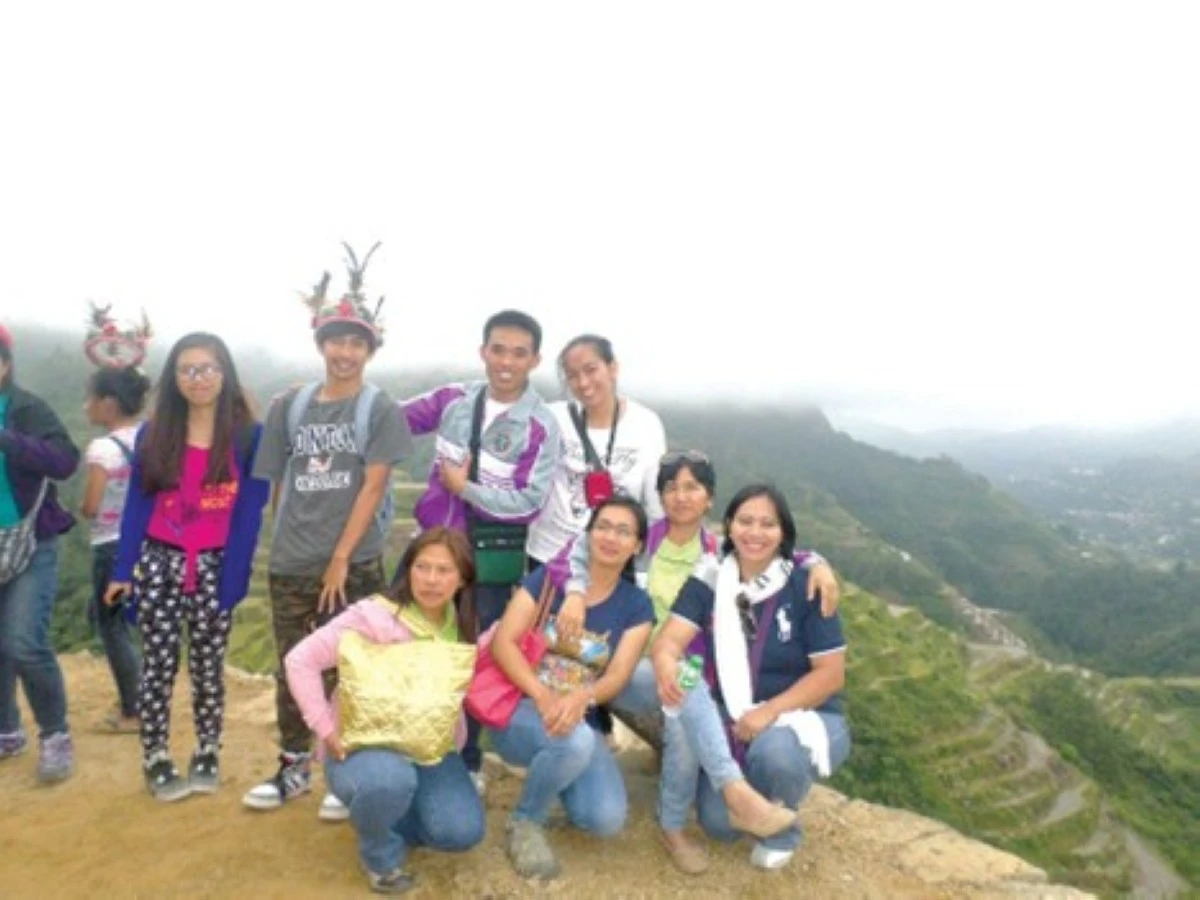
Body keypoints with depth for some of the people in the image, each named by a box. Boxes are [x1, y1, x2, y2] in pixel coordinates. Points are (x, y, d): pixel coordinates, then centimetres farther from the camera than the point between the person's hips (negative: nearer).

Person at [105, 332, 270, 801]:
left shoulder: (249, 436, -3)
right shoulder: (153, 434, 5)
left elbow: (249, 513, -6)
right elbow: (137, 504, 6)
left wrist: (231, 581, -11)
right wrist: (122, 570, 1)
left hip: (215, 568, -1)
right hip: (158, 563, 2)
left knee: (208, 667, 8)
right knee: (160, 664, 5)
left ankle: (207, 756, 24)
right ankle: (156, 761, 20)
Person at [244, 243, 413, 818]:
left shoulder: (379, 409, -5)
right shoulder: (290, 406, 6)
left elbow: (373, 486, -11)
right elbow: (278, 484, 11)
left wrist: (339, 559, -14)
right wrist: (290, 542, 9)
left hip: (354, 564, -4)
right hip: (288, 565, 4)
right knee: (291, 668, 14)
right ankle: (294, 767, 31)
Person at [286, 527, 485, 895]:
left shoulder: (460, 626, 0)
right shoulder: (374, 616, -18)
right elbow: (300, 660, -17)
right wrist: (325, 729, -20)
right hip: (362, 747, -4)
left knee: (462, 832, -16)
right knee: (390, 779, -39)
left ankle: (387, 815, 17)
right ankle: (381, 855, -3)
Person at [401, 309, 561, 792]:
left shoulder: (541, 425, -13)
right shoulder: (453, 398, -1)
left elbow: (529, 502, -16)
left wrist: (464, 486, -14)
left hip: (492, 556, -4)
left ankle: (465, 761, 29)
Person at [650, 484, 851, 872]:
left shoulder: (805, 587, -12)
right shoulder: (708, 583, -5)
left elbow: (831, 674, -12)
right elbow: (668, 640, -17)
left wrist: (769, 711, -25)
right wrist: (665, 668, -42)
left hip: (805, 717, -2)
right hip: (732, 724, 3)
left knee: (775, 752, -36)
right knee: (719, 823, -15)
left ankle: (781, 829, -1)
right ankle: (738, 790, 22)